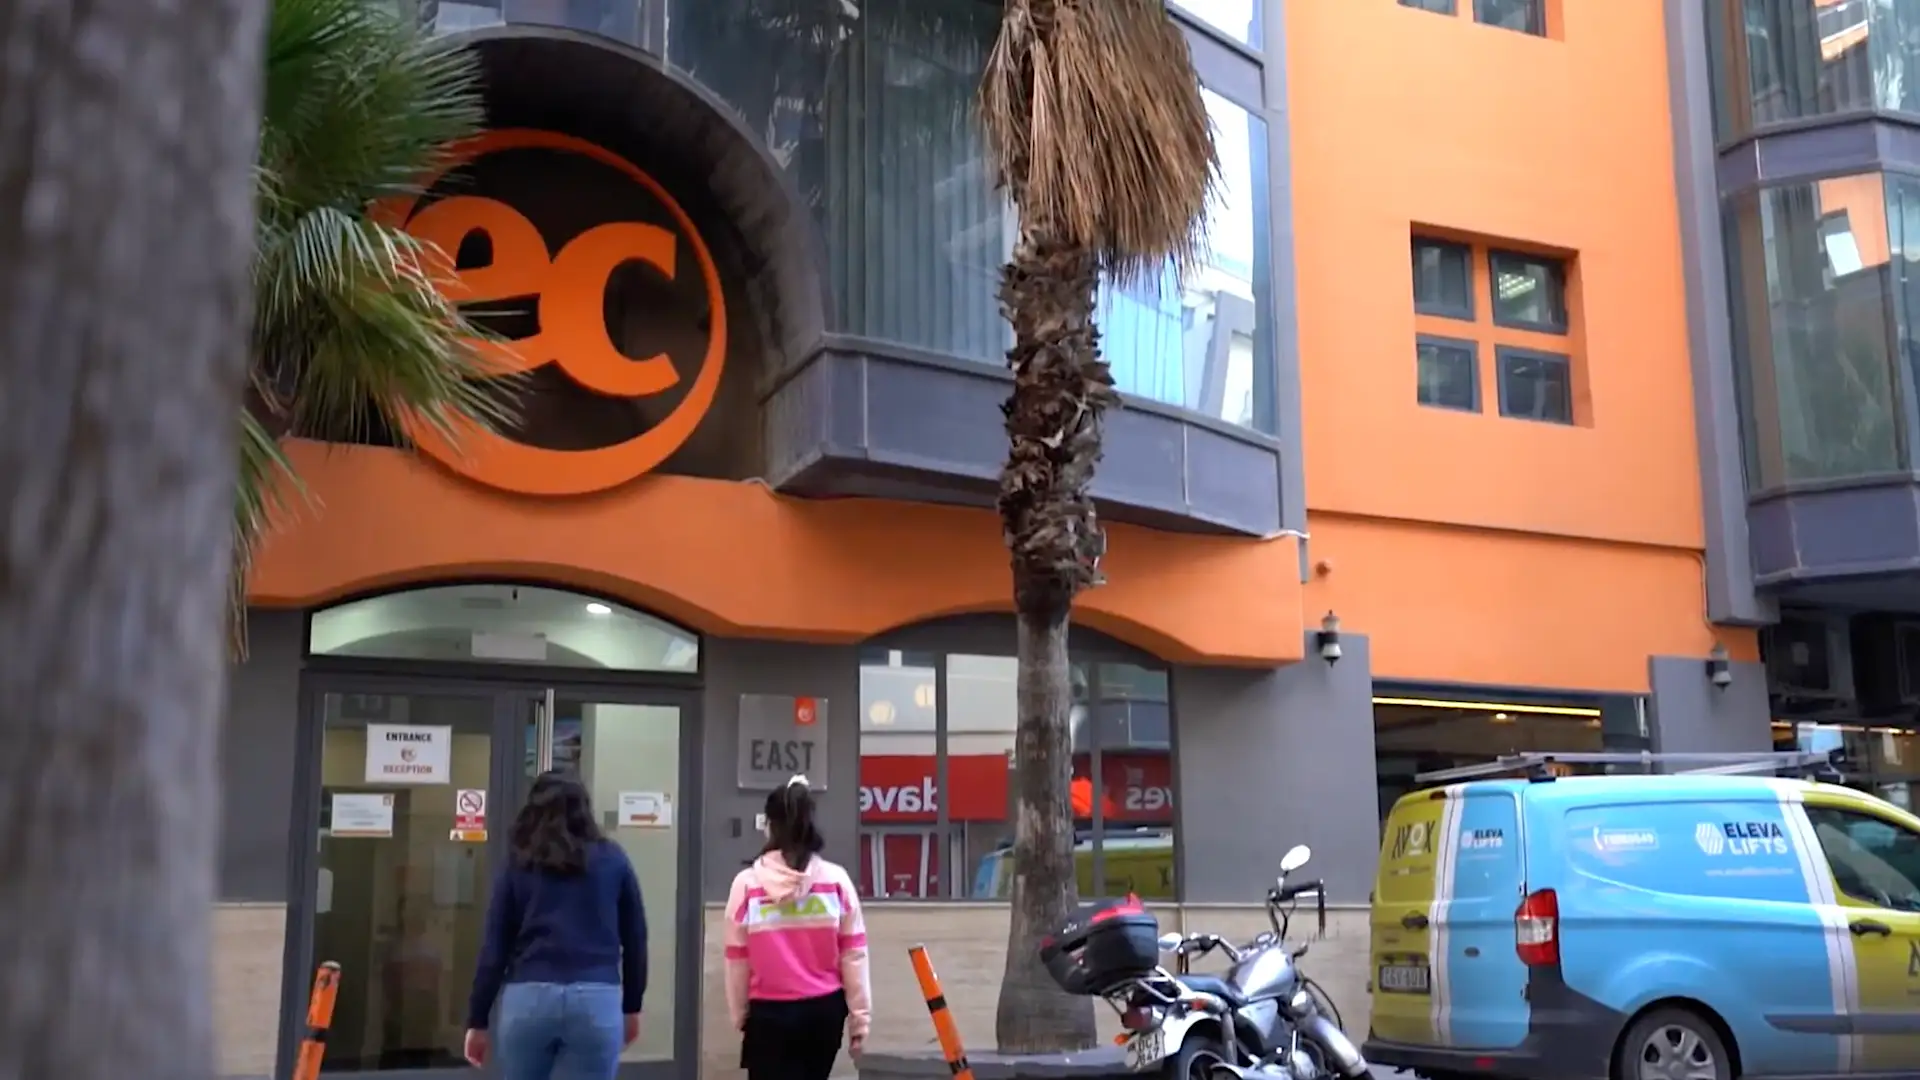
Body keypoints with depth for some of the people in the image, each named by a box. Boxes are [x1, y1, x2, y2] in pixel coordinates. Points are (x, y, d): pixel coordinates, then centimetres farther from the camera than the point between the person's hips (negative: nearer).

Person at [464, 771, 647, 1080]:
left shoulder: (518, 864, 10)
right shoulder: (613, 860, 11)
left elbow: (494, 947, 6)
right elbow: (635, 939, 12)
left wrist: (477, 1020, 10)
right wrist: (631, 1007, 21)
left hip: (528, 998, 1)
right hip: (597, 1001, 0)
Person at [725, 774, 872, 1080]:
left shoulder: (746, 883, -8)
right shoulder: (837, 879, -4)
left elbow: (737, 961, -2)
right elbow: (854, 955, -1)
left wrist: (740, 1015, 12)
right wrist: (860, 1015, 8)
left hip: (769, 1014, -2)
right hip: (824, 1010, 3)